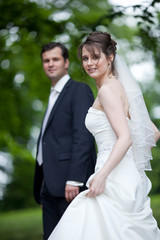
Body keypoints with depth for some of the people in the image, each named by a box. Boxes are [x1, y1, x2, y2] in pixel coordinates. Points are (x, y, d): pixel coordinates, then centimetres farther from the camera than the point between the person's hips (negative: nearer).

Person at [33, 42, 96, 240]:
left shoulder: (79, 90, -4)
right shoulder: (53, 96, 23)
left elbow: (84, 138, -14)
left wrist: (74, 180, -21)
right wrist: (41, 185, 14)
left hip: (69, 185, -9)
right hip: (50, 186, 9)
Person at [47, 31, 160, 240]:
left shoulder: (108, 90, -10)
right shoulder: (119, 87, 17)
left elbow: (125, 138, -20)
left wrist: (102, 175, -25)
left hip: (115, 180, -10)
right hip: (131, 179, 10)